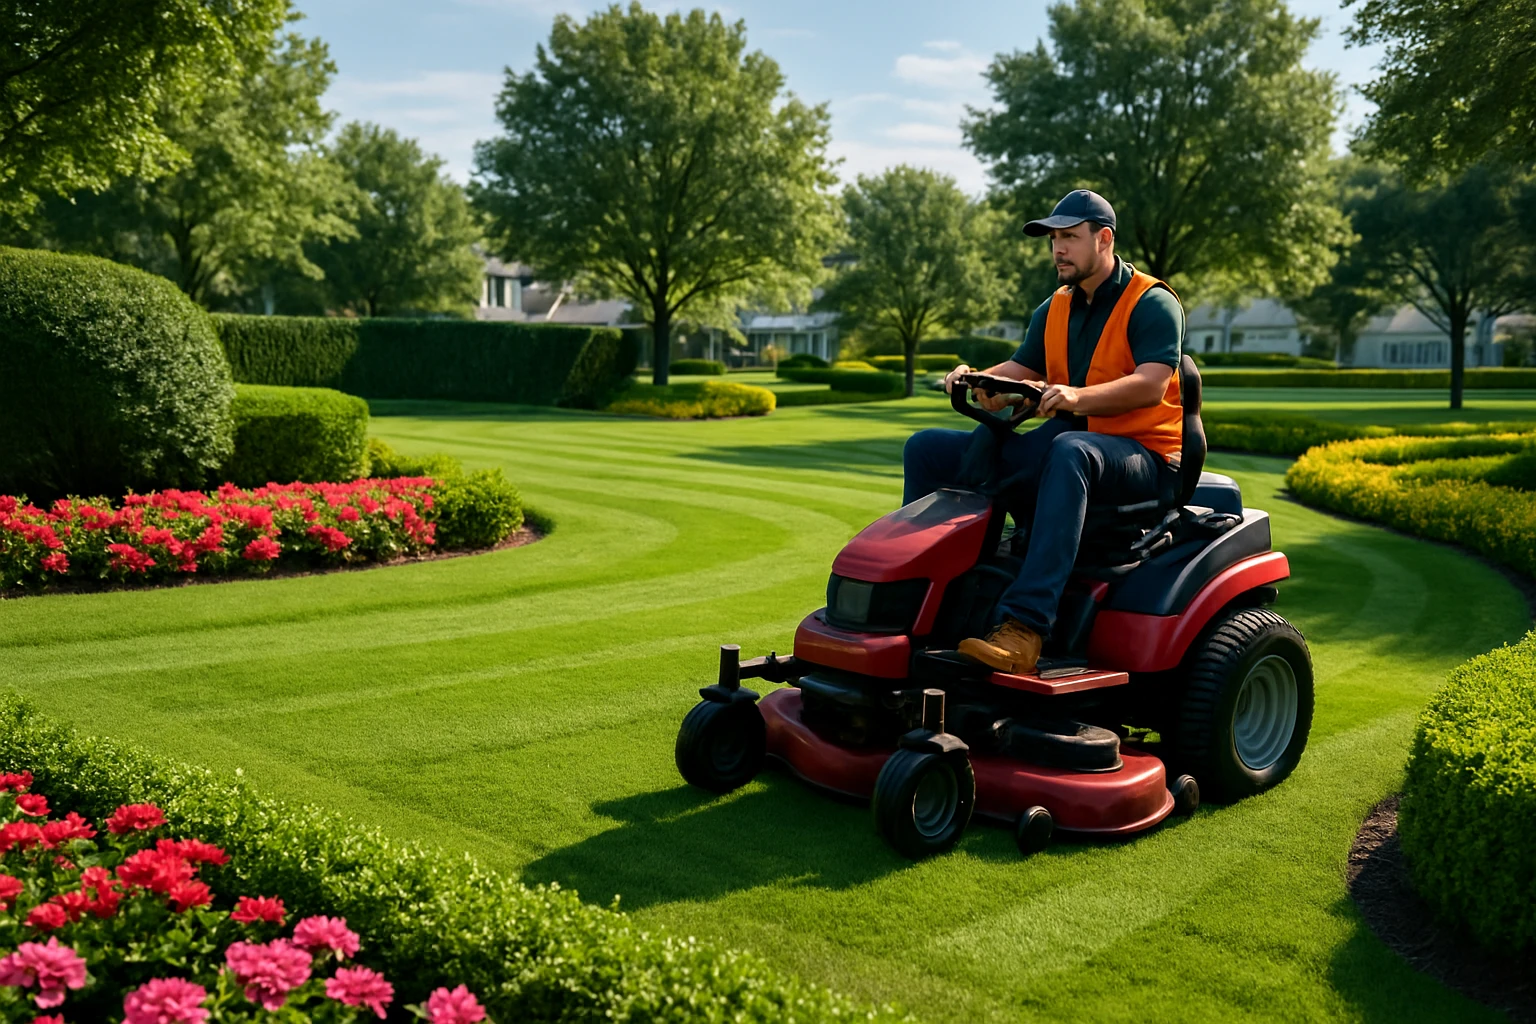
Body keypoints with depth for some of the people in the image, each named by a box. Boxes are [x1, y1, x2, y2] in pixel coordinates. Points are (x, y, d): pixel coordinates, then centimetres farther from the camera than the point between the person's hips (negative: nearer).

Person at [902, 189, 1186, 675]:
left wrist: (1076, 397, -38)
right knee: (927, 449, -4)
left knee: (1070, 451, -44)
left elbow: (1151, 385, -21)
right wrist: (975, 380, -13)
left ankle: (1023, 627, -53)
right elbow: (1019, 373, 10)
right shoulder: (1053, 310, 17)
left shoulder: (1153, 303, -6)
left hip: (1141, 454, -7)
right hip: (1059, 444, 7)